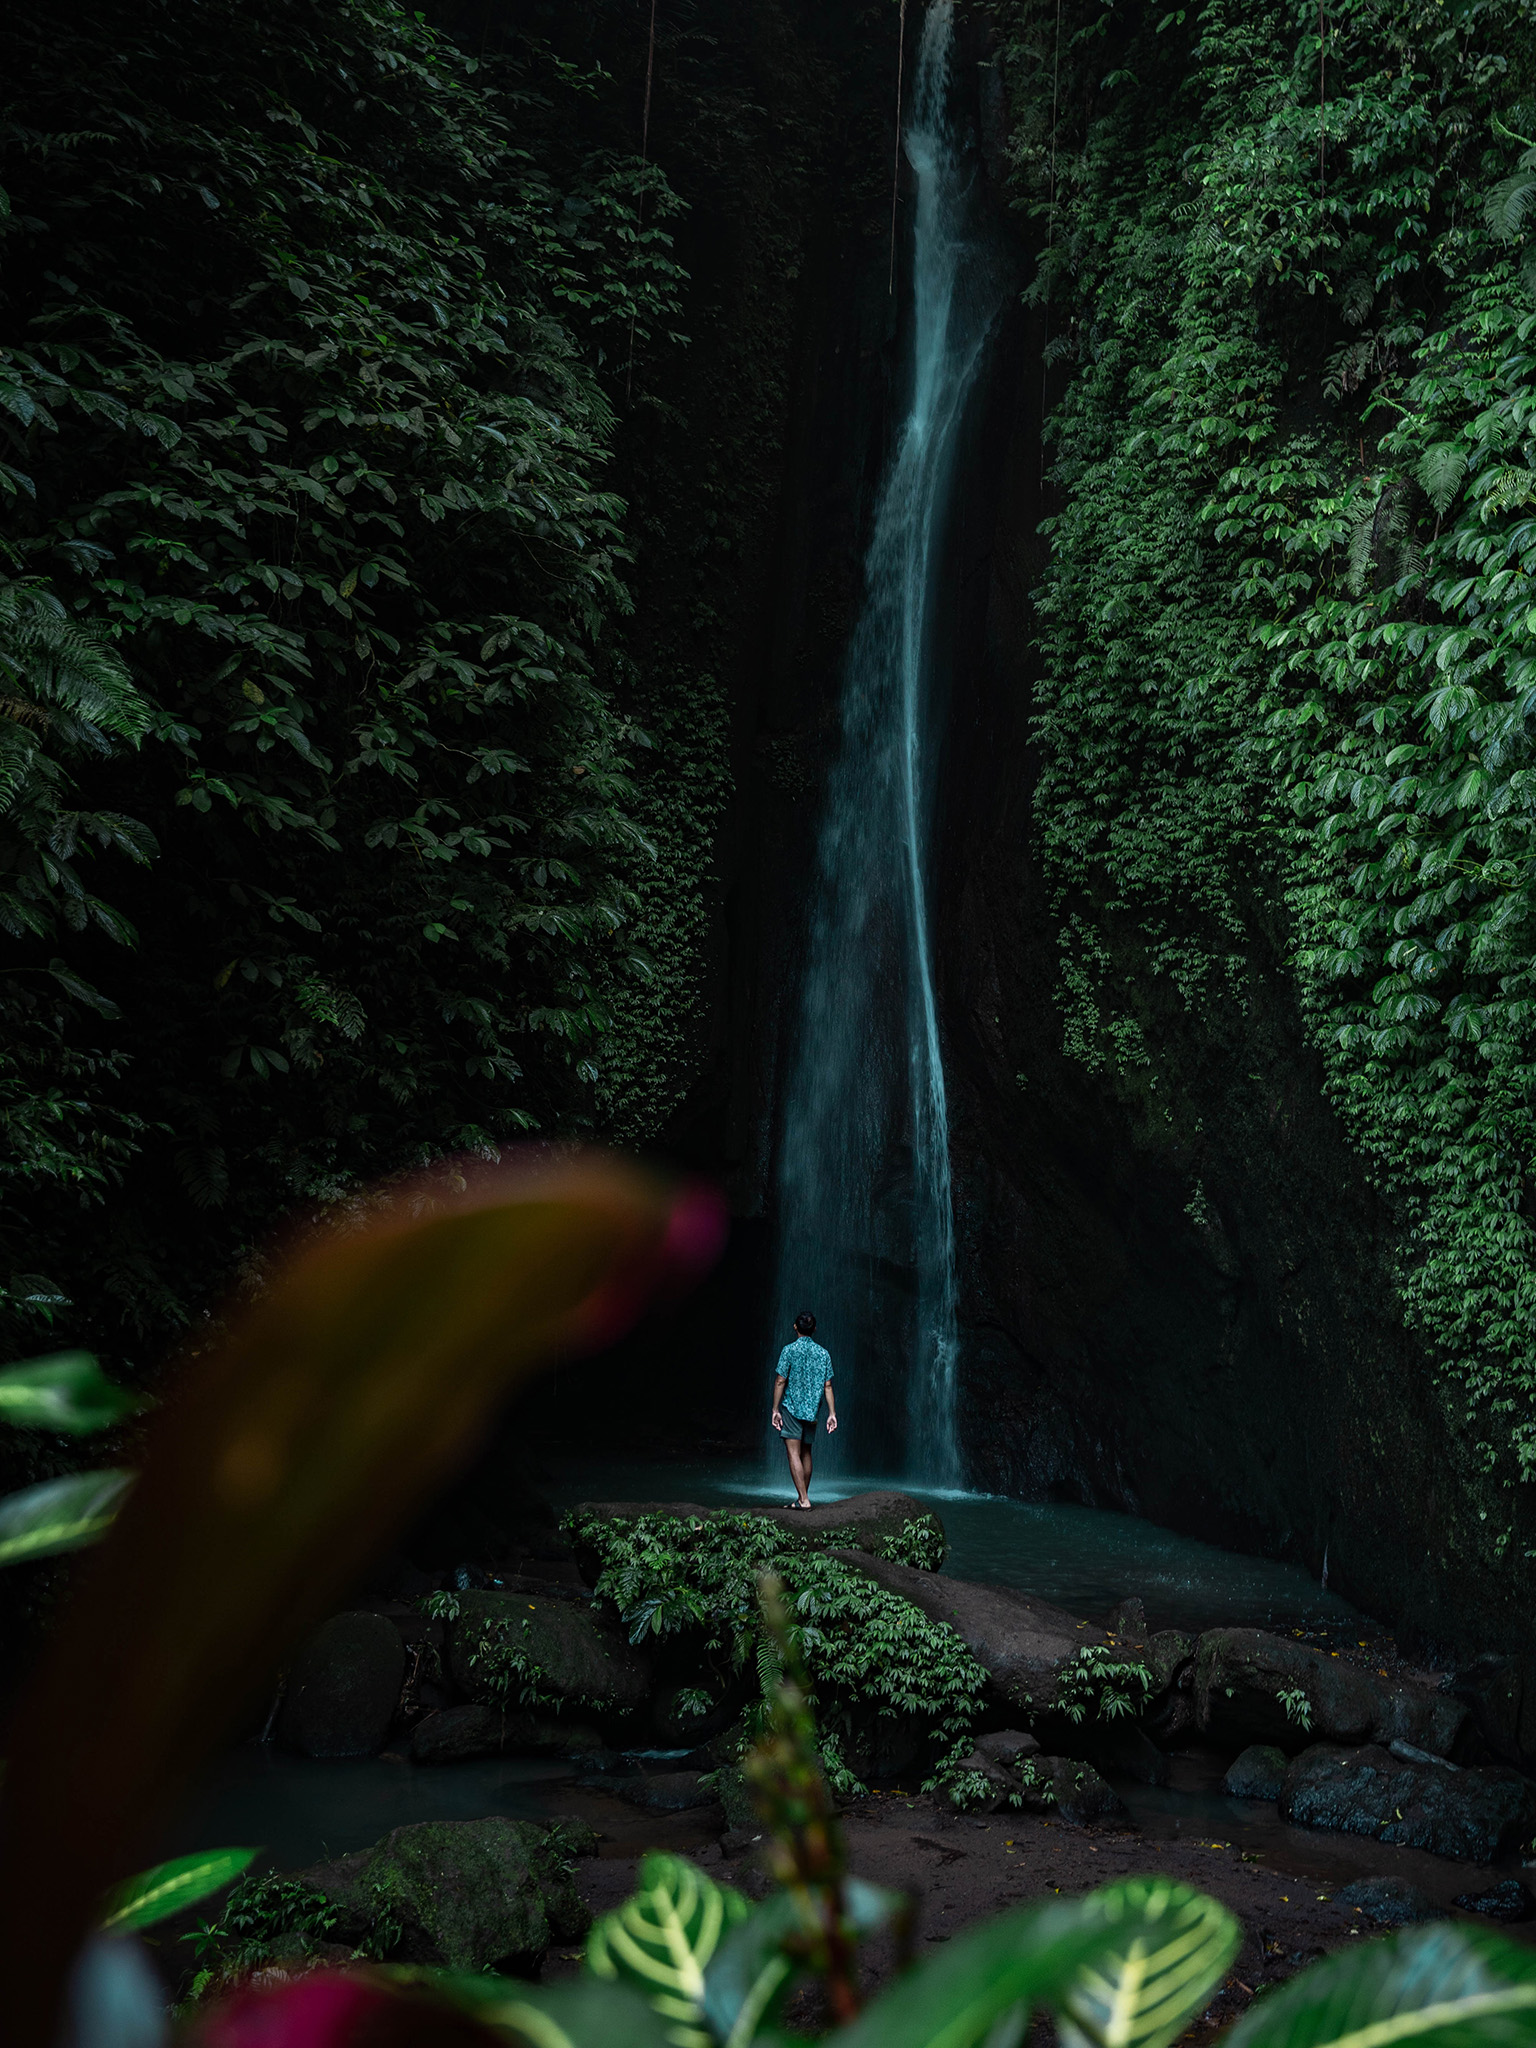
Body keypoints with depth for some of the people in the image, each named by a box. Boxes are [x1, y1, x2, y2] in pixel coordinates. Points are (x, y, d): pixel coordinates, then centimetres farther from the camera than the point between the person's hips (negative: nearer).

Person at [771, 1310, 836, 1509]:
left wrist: (775, 1410, -5)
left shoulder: (790, 1350, -8)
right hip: (812, 1410, 5)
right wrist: (832, 1414, 5)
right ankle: (802, 1498, 19)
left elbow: (780, 1382, -10)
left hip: (791, 1408, -5)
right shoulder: (823, 1354, 4)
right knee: (806, 1453, 14)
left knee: (794, 1453, -7)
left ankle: (804, 1499, -15)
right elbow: (827, 1386, 3)